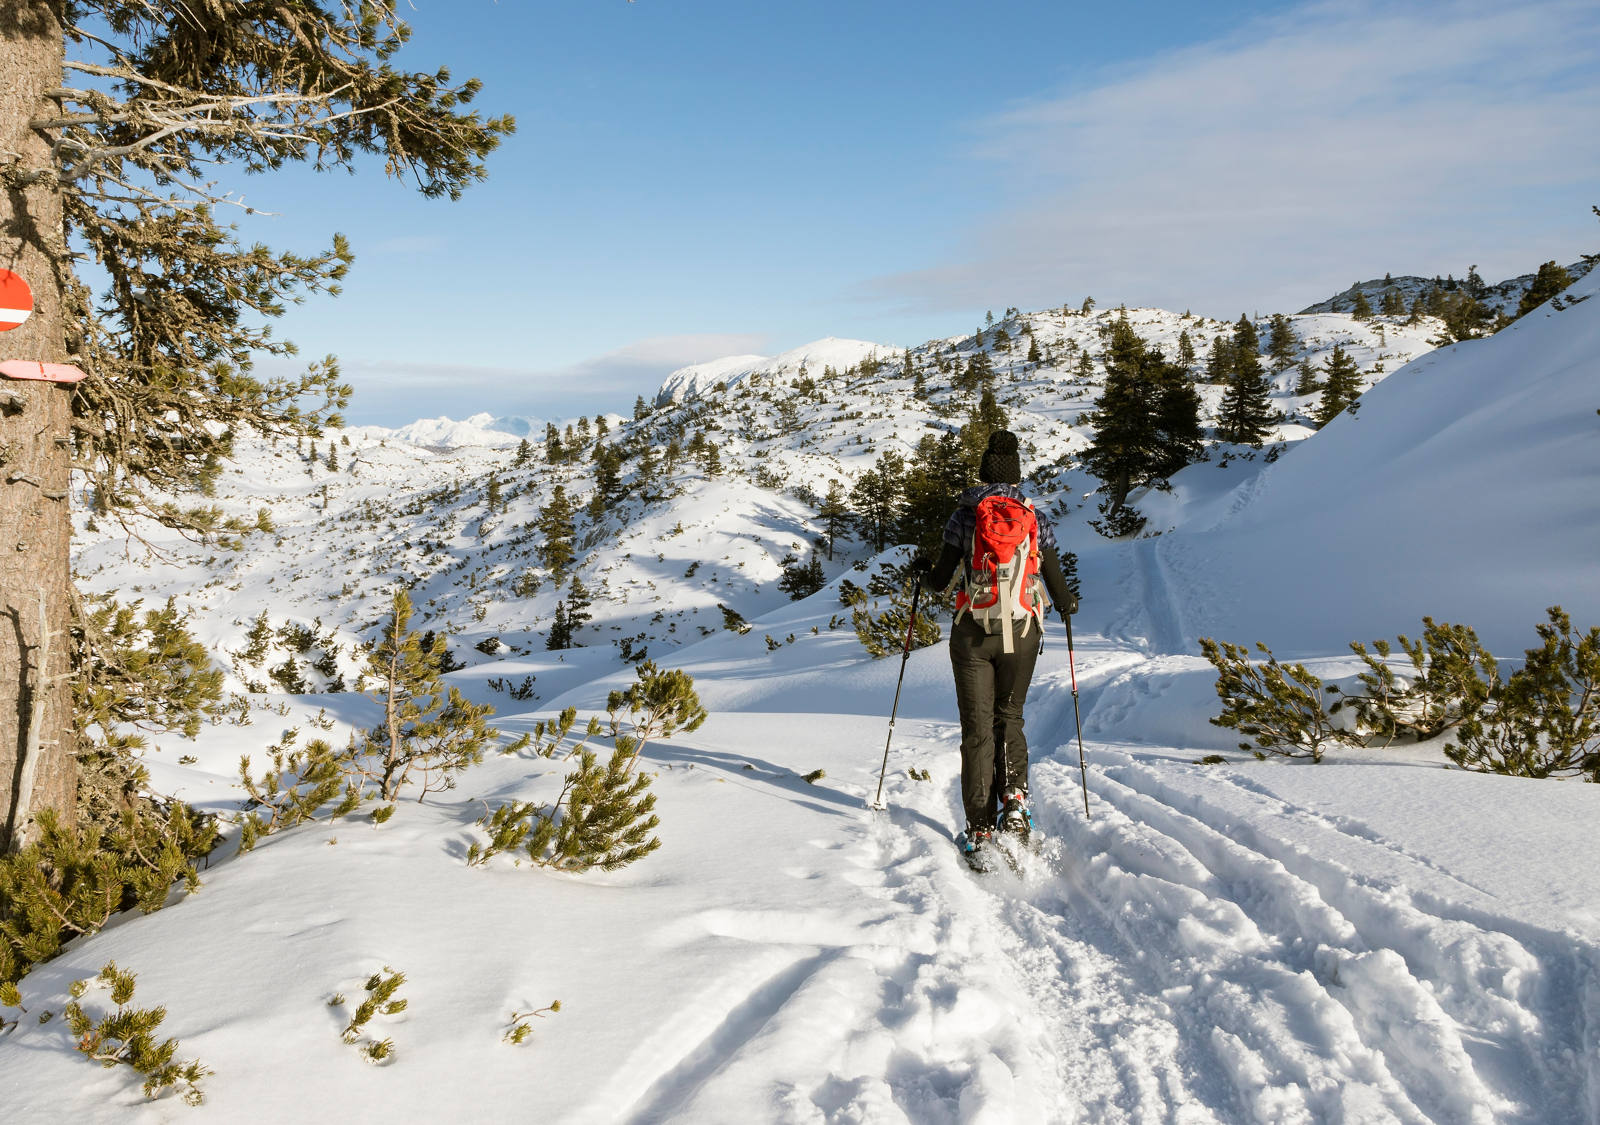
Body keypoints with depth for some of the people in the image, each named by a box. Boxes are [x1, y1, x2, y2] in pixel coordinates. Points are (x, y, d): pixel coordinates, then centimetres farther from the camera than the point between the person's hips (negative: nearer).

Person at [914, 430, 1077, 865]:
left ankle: (980, 829, 1)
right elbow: (1060, 593, 5)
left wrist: (923, 571, 23)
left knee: (977, 727, 4)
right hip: (1023, 633, 2)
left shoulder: (964, 515, -1)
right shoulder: (1035, 519, 4)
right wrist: (1068, 605, 28)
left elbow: (940, 581, 0)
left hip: (973, 633, -1)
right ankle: (1015, 799, -1)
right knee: (1010, 717, 20)